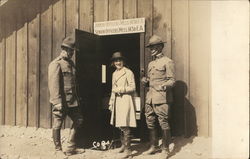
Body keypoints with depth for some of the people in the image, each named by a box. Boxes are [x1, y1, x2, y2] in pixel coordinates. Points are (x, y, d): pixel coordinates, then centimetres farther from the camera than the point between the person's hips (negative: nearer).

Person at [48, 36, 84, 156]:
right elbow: (53, 84, -19)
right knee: (57, 125, 4)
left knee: (79, 120, 12)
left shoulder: (71, 63, 14)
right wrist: (57, 102, -24)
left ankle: (70, 148, 21)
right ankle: (58, 150, 18)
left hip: (72, 101, 9)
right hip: (61, 101, -9)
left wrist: (76, 98, 18)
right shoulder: (56, 64, -12)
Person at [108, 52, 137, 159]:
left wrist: (120, 89, -13)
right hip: (117, 102, 7)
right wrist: (111, 103, 20)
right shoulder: (114, 74, 16)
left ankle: (127, 150, -7)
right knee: (120, 125, 12)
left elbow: (132, 88, -9)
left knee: (125, 126, -11)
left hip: (125, 101, -7)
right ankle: (123, 145, 26)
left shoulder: (128, 72, -6)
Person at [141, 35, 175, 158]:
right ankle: (153, 147, 23)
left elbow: (172, 80, -7)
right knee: (150, 123, 10)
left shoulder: (168, 62, -3)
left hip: (162, 98, -7)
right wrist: (145, 81, 4)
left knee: (163, 123, -3)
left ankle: (165, 149, 8)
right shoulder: (151, 64, 20)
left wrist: (165, 86, -26)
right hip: (150, 98, 8)